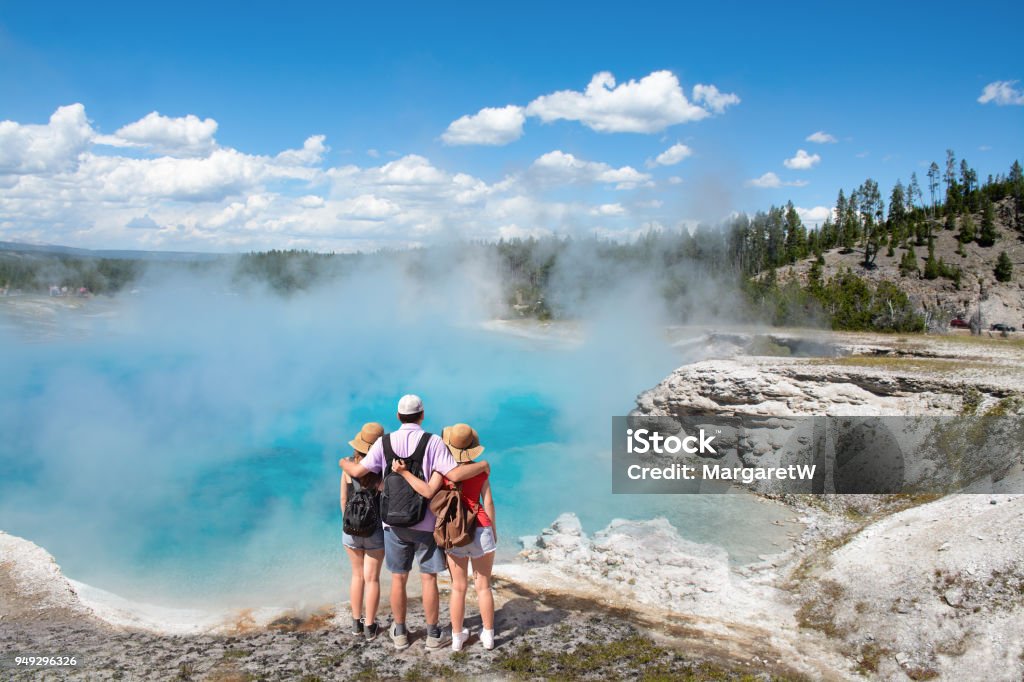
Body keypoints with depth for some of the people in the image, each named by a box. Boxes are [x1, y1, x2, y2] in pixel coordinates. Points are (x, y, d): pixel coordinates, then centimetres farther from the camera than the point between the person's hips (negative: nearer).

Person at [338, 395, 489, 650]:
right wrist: (482, 465, -4)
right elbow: (454, 474, -21)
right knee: (429, 578, 9)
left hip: (395, 523, 2)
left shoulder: (385, 442, -5)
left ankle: (399, 632, 25)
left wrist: (344, 463, 18)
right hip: (426, 523, -2)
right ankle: (432, 634, 17)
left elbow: (358, 471, -5)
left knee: (398, 579, 13)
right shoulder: (433, 442, -12)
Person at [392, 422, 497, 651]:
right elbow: (488, 503, -2)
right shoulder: (481, 470, -4)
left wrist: (404, 473, -21)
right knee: (483, 586, 12)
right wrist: (494, 530, 10)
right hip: (481, 530, 0)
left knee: (458, 588, 13)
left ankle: (457, 637, 21)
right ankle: (488, 636, 19)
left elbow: (428, 491, -25)